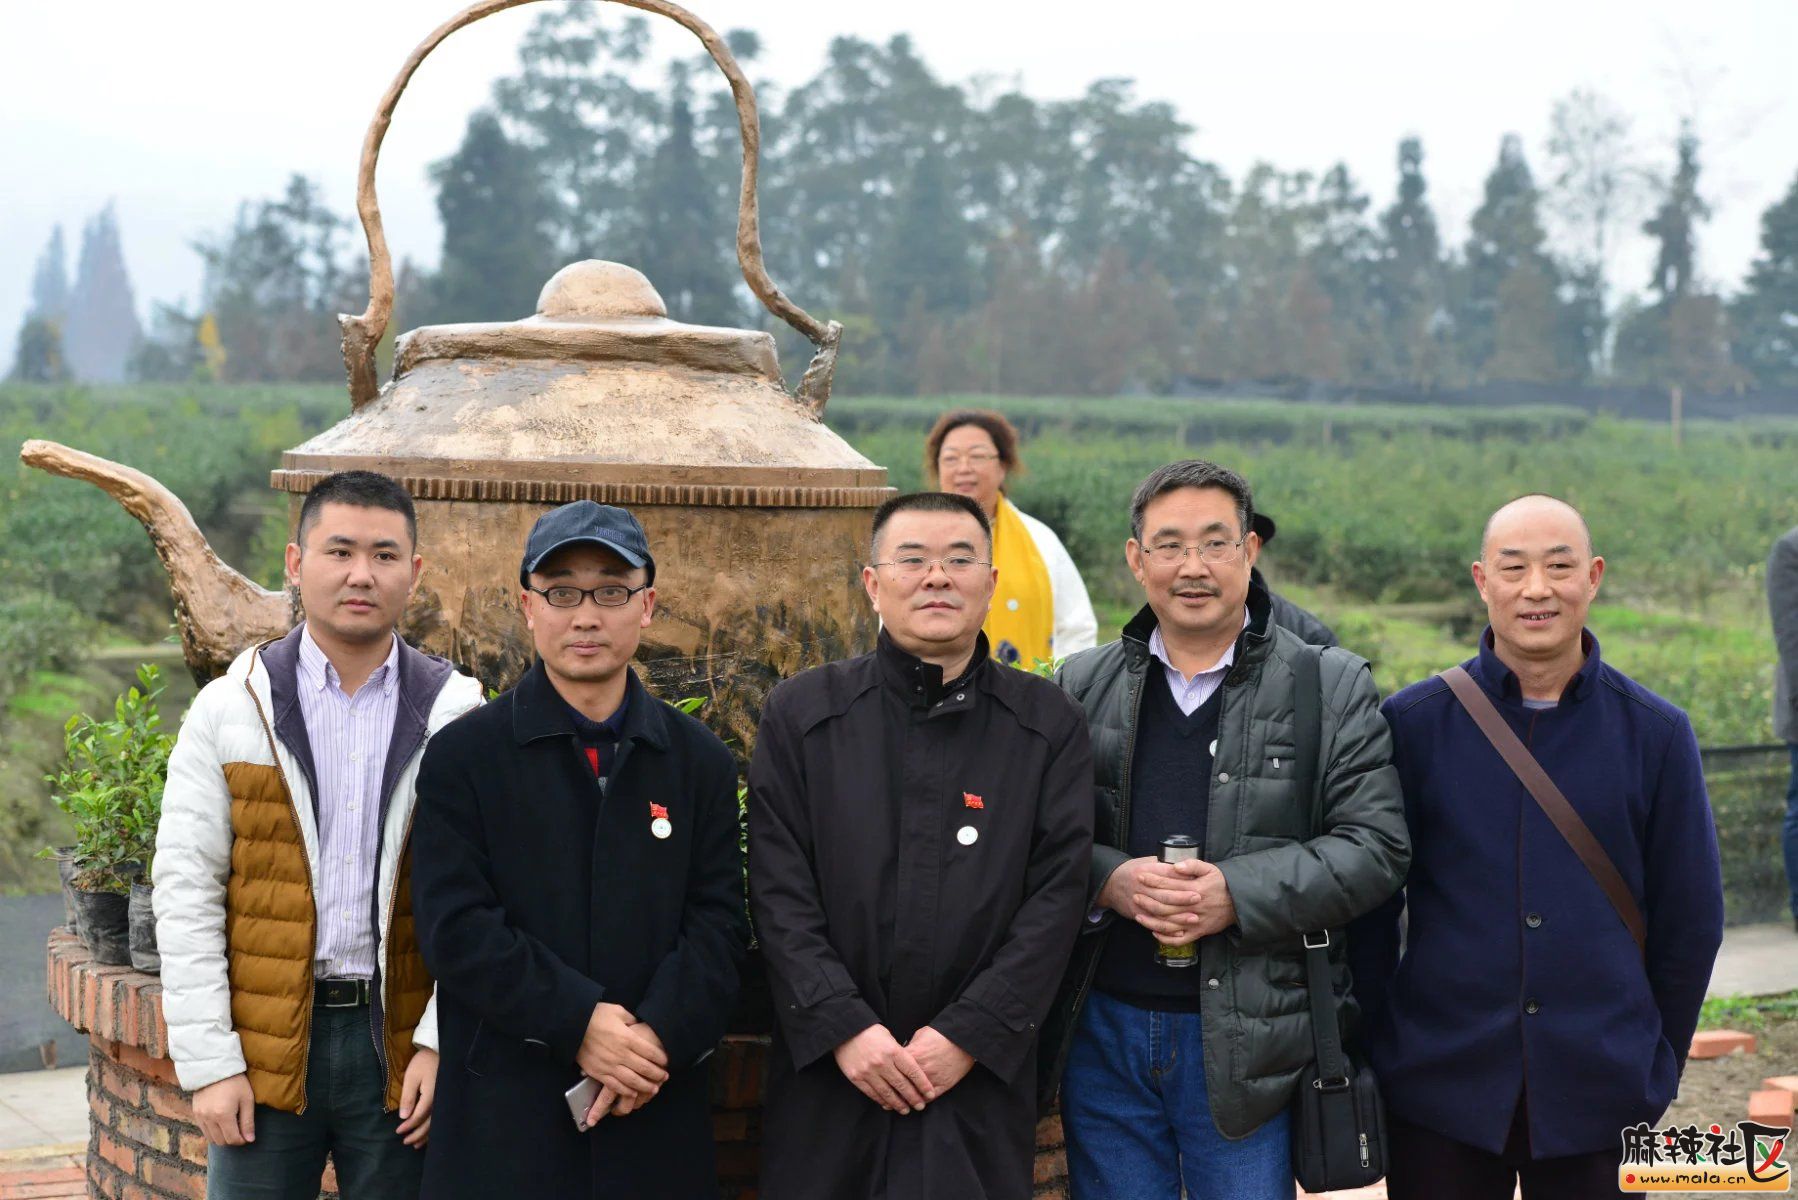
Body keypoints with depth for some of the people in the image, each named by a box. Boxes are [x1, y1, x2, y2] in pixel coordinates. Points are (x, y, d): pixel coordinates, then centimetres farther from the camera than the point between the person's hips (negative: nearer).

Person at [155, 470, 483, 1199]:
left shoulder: (456, 715, 2)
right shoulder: (229, 709, 1)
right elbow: (185, 894, -1)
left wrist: (440, 1044, -7)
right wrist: (208, 1063, -6)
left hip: (402, 1051, 0)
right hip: (263, 1049, 0)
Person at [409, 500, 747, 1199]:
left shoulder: (701, 762, 7)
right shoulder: (463, 759, 0)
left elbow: (718, 923, 1)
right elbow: (456, 926, -8)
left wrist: (659, 1034, -15)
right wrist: (578, 1022, -17)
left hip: (658, 1112, 2)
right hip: (504, 1115, -2)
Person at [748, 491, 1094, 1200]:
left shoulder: (1049, 726, 5)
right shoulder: (800, 715, 4)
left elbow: (1058, 894, -2)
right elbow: (779, 893, -1)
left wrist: (969, 1035, -10)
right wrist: (843, 1027, -11)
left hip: (982, 1080, 0)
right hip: (827, 1072, 0)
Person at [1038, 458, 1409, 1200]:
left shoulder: (1332, 687, 1)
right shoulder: (1081, 686, 9)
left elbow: (1374, 847, -5)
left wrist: (1238, 895, -17)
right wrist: (1106, 880, -14)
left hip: (1247, 1044, -2)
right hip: (1102, 1029, 2)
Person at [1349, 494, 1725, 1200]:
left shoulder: (1655, 733, 1)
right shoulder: (1413, 724, -1)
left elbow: (1691, 921, 7)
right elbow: (1368, 906, 4)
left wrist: (1656, 1067, 8)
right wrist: (1378, 1055, 3)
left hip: (1600, 1100, 0)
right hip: (1441, 1087, 0)